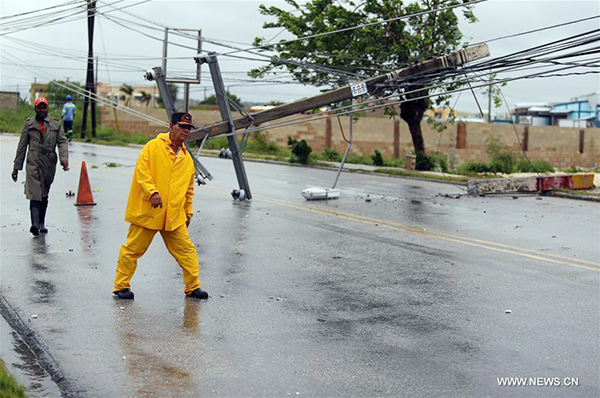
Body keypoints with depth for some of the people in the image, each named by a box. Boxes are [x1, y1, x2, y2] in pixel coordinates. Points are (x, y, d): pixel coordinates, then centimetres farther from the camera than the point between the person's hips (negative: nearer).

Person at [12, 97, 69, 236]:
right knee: (34, 193, -16)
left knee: (44, 195, 10)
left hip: (49, 164, 2)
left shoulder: (56, 124, 10)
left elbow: (62, 142, 3)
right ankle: (34, 224, -26)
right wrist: (16, 167, 9)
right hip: (33, 163, -2)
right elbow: (22, 146, 10)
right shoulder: (29, 124, 8)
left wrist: (64, 159, -15)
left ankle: (41, 223, 22)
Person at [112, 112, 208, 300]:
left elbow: (189, 188, 23)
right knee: (133, 249, 2)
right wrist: (152, 192, -23)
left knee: (186, 250, 3)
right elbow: (141, 171, -12)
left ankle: (193, 287, 13)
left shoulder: (187, 158, 15)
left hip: (174, 216, 5)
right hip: (147, 212, -5)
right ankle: (121, 286, 14)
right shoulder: (153, 147, -3)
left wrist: (188, 212, 22)